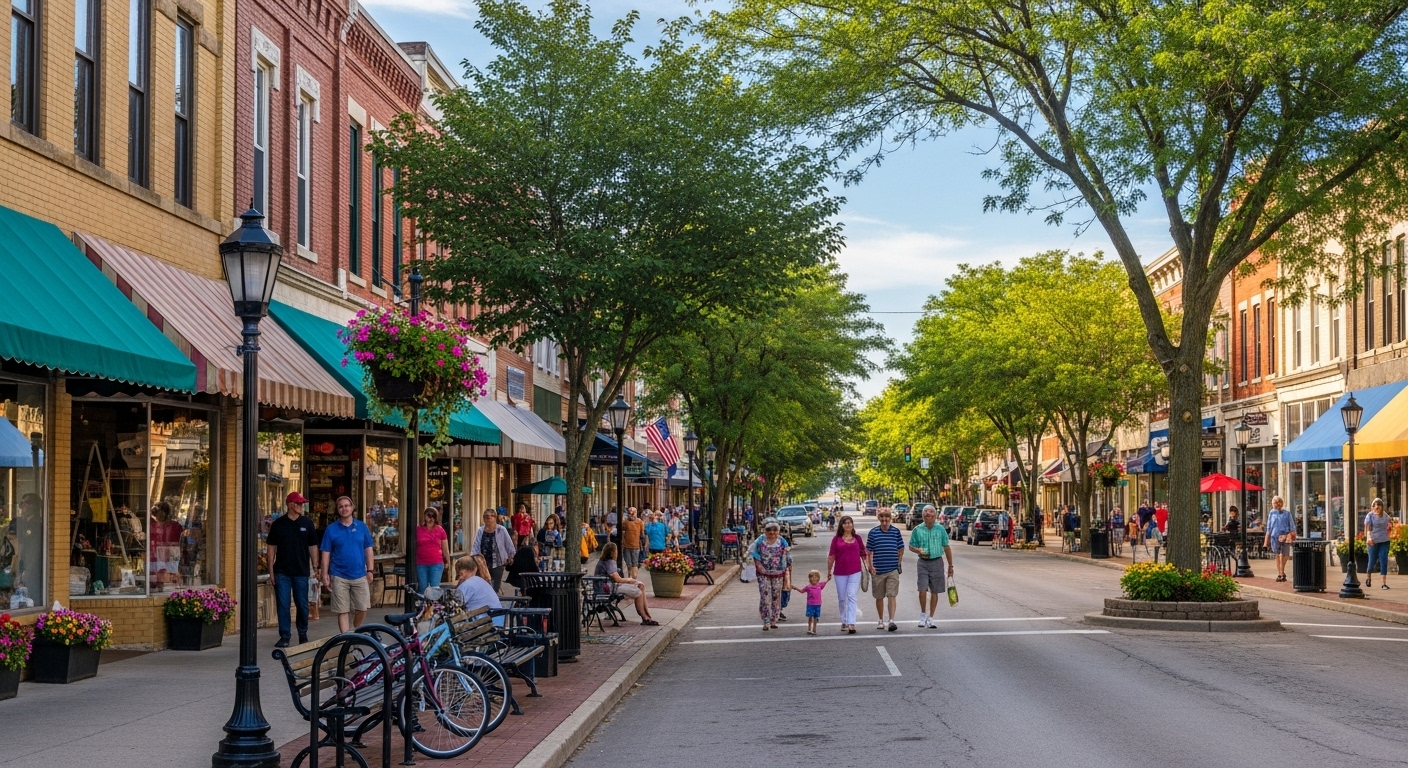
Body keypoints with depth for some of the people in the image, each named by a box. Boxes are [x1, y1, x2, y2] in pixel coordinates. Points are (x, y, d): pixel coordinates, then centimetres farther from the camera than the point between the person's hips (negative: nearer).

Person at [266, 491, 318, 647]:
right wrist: (271, 570, 0)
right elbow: (271, 548, 4)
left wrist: (315, 567, 1)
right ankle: (285, 636, 4)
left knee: (302, 605, 8)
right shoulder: (278, 524, 1)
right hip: (282, 572, -1)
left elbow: (313, 546, 7)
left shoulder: (307, 523, 3)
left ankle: (303, 634, 22)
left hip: (301, 572, 1)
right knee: (283, 605, -2)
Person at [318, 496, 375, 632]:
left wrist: (369, 570, 2)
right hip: (339, 577, -1)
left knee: (362, 608, 3)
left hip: (360, 575, 1)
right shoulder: (331, 529, 1)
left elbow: (368, 550, 8)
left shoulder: (362, 527, 5)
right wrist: (325, 574, -4)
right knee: (343, 611, 2)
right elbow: (326, 553, 1)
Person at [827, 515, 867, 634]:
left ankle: (851, 623, -17)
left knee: (852, 597, -10)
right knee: (842, 598, 9)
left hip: (855, 572, -1)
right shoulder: (837, 539, 3)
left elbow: (863, 554, 10)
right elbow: (831, 556, 5)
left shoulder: (857, 538, 6)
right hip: (840, 573, 1)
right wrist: (829, 571, 4)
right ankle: (844, 621, 24)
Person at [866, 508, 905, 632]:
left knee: (892, 596, -10)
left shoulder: (896, 532, 2)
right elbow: (868, 551, 4)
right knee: (879, 597, 12)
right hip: (878, 570, 1)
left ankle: (892, 621, -13)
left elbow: (901, 550, 12)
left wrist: (898, 563, 6)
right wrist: (870, 566, -5)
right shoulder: (873, 532, 0)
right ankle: (880, 620, 26)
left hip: (893, 570, -1)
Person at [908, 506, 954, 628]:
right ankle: (923, 614, 11)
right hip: (923, 563, -1)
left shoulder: (940, 529, 2)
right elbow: (911, 546, 8)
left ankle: (930, 619, 14)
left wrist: (950, 565, 7)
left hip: (937, 562, 1)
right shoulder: (917, 530, 1)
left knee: (935, 592, 4)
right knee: (922, 590, -12)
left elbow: (947, 548, 7)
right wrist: (918, 550, -14)